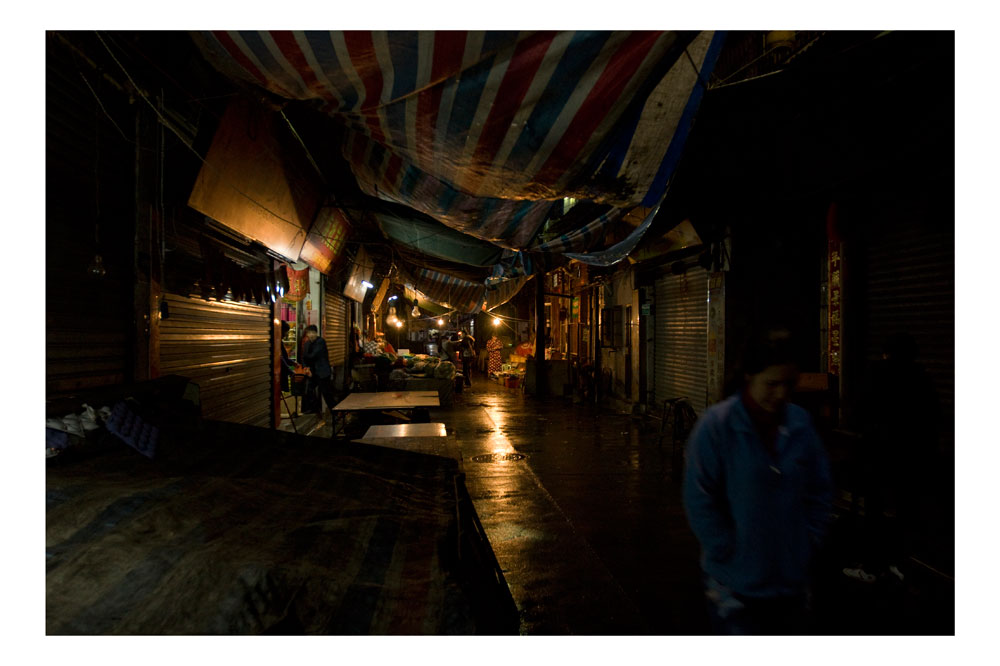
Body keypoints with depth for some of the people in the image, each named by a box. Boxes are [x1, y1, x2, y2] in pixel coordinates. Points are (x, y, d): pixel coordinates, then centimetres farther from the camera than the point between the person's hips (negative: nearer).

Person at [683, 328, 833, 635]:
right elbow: (699, 502, -13)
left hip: (791, 582, 5)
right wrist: (727, 554, -12)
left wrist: (808, 545, 4)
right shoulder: (716, 425, -16)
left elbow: (820, 491, 10)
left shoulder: (800, 424, -1)